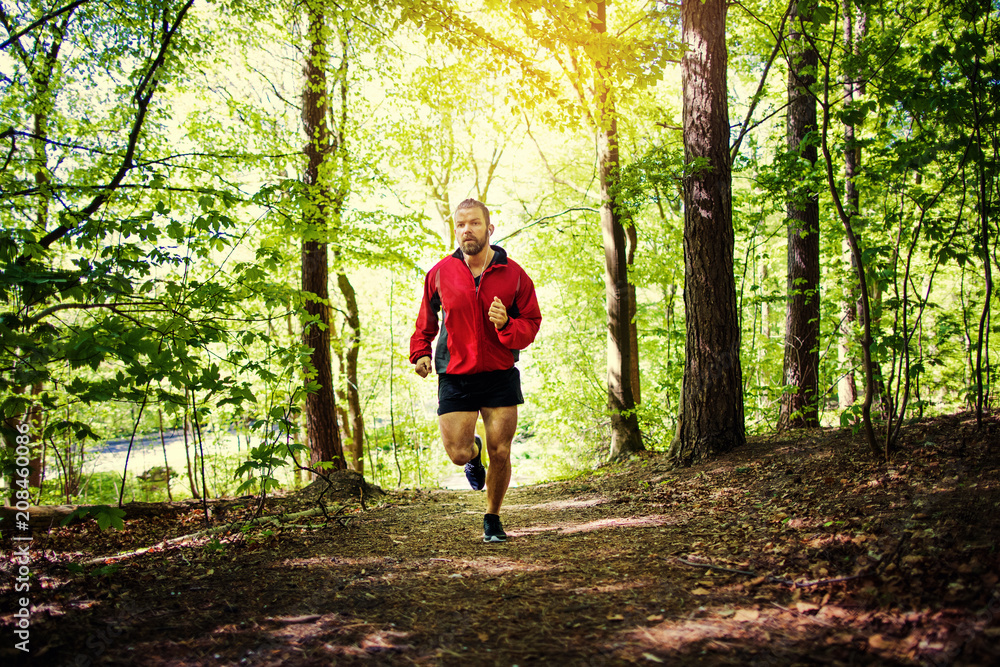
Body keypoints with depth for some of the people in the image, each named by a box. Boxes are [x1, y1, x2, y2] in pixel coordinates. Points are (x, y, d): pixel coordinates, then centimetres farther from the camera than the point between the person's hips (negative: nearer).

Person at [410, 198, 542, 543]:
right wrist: (420, 352, 1)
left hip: (501, 376, 0)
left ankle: (492, 518, 26)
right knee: (458, 454, -6)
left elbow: (532, 324, 1)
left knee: (500, 454, 1)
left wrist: (506, 324, -20)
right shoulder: (440, 273, 0)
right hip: (455, 376, 0)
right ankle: (474, 452, 34)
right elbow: (426, 320, 15)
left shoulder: (513, 274, -3)